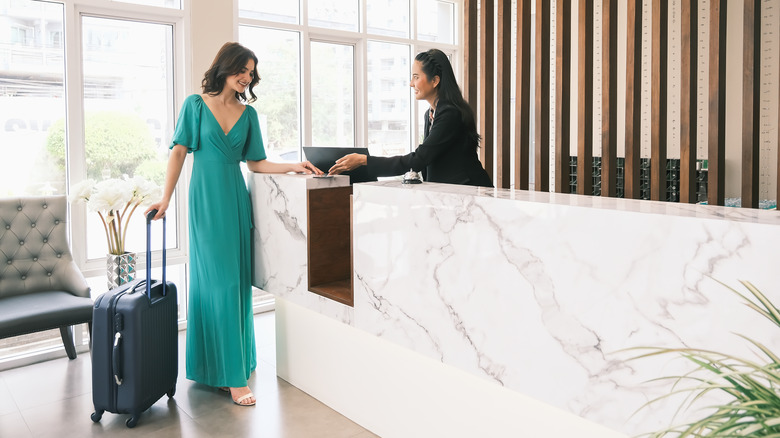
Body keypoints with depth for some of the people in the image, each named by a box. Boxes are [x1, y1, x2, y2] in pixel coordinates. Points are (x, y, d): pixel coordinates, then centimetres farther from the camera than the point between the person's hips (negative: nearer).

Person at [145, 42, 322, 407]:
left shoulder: (248, 113, 12)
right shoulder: (196, 104, 2)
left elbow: (255, 162, 11)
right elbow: (179, 152, -2)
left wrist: (293, 167, -2)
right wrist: (165, 198, -10)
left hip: (236, 198, 4)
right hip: (207, 199, -4)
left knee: (238, 281, 4)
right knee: (221, 282, -7)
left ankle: (224, 364, 19)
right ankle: (232, 376, -3)